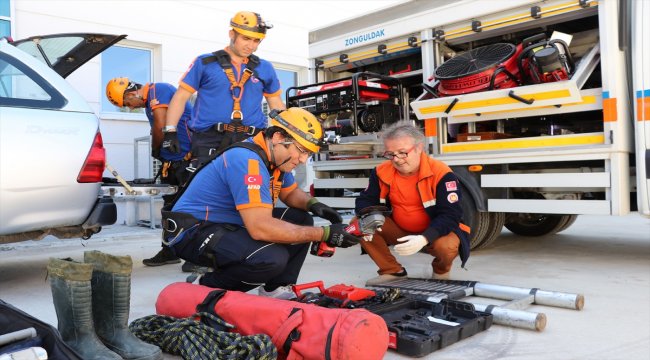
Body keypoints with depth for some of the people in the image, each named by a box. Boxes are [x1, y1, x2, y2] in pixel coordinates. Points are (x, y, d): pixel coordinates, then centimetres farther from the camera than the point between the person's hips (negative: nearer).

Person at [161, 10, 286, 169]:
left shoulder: (265, 68, 15)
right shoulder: (205, 63, 7)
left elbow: (277, 105, 22)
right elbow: (180, 97, 7)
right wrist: (170, 131, -2)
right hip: (209, 141, -2)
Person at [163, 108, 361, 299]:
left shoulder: (275, 156, 2)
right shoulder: (248, 160, -26)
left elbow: (291, 193, 20)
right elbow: (260, 228, -34)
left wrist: (312, 204, -5)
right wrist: (324, 234, -30)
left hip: (232, 224, 10)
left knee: (301, 220, 2)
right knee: (272, 259, -31)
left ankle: (276, 288, 3)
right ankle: (209, 288, -8)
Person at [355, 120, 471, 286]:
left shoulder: (440, 173, -22)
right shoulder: (382, 172, -8)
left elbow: (450, 215, -26)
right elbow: (365, 201, 0)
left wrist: (424, 239, -42)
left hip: (434, 233, -4)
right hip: (400, 231, 4)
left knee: (447, 246, -37)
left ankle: (441, 270, 3)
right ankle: (392, 270, 0)